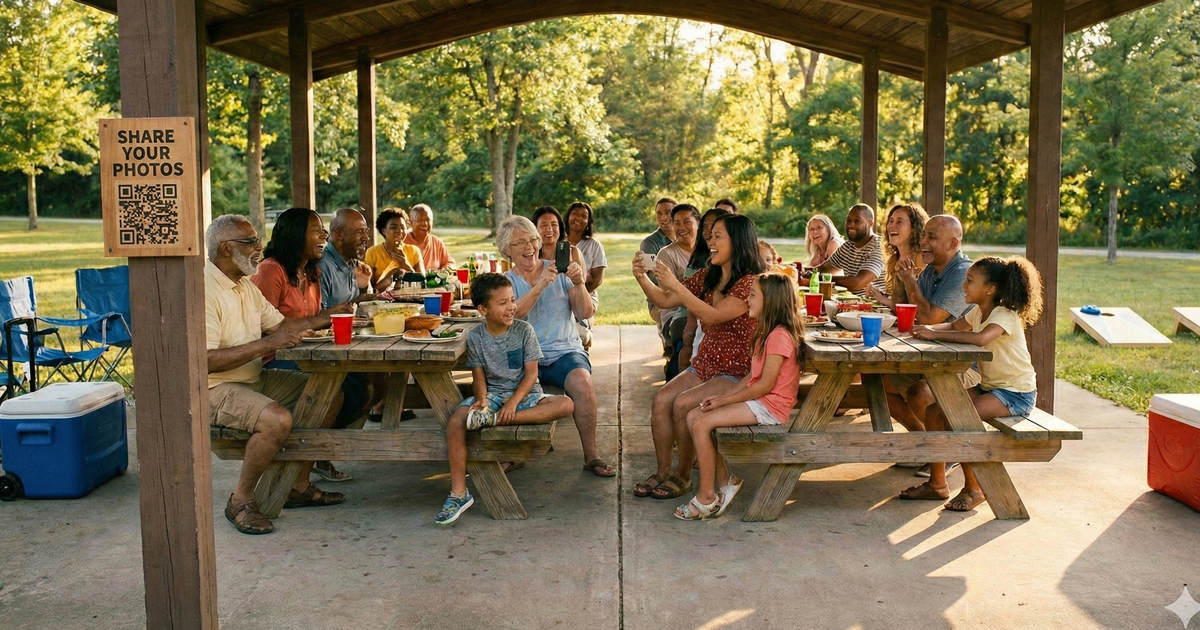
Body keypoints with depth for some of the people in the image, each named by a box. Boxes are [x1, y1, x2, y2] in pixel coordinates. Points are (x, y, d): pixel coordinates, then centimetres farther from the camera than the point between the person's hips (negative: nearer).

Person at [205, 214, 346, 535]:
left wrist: (324, 319, 2)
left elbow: (280, 324, 17)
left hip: (255, 378, 10)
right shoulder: (203, 290, -19)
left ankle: (298, 486, 12)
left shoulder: (246, 285, 12)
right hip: (216, 389, -10)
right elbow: (206, 361, -26)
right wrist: (267, 344, -27)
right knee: (277, 419, -35)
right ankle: (241, 500, -11)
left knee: (331, 395, 6)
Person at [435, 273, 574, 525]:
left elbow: (531, 373, -7)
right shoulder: (475, 337, -2)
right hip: (492, 394, 0)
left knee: (566, 404, -28)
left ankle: (492, 419, -32)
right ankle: (458, 493, -21)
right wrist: (481, 399, -23)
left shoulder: (524, 330, -5)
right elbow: (479, 376, -1)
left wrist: (513, 402, -22)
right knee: (455, 421, -28)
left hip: (524, 393, 0)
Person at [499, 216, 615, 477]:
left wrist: (579, 284, -17)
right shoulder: (505, 282, 9)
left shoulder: (559, 272, 9)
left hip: (565, 351, 0)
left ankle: (591, 455, -15)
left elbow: (585, 313, 0)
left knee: (582, 382, -32)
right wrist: (540, 286, -23)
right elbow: (510, 315, -13)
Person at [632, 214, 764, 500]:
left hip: (736, 373, -7)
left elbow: (714, 316, -28)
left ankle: (684, 476, -6)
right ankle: (662, 472, -4)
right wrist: (643, 278, -8)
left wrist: (675, 285, -31)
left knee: (683, 404, -24)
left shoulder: (750, 282, -15)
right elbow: (665, 301, 9)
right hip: (703, 365, 7)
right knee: (662, 399, -15)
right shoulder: (707, 276, 8)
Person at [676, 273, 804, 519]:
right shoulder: (764, 332, 16)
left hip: (770, 406, -10)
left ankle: (707, 498, -8)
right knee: (693, 416, -2)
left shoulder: (780, 336, -17)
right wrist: (723, 396, 2)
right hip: (758, 400, 10)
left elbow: (765, 384, -20)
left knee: (702, 423, -18)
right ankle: (724, 481, 4)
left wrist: (724, 401, -14)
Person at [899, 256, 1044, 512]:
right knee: (935, 412, -4)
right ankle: (937, 483, 5)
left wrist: (935, 335, -37)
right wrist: (927, 329, -8)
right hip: (987, 386, 9)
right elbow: (954, 326, 14)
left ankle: (974, 488, -8)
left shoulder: (1006, 315, -22)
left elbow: (981, 338, -42)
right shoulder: (978, 311, 5)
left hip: (1016, 392, -9)